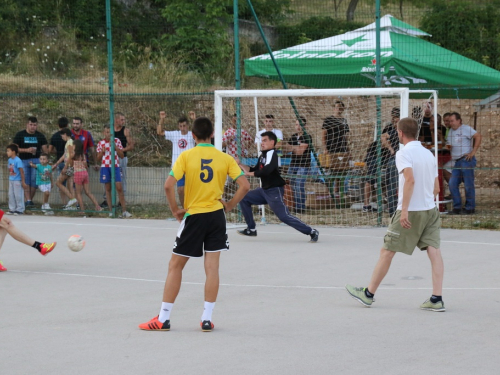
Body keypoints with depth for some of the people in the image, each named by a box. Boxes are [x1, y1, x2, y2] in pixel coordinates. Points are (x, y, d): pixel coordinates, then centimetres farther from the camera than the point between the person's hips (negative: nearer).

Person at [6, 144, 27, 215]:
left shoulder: (18, 160, -18)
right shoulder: (9, 160, 6)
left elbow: (22, 171, -16)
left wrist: (23, 182, -16)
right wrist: (9, 178, 15)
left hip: (17, 181, -8)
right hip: (11, 180, 8)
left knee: (18, 195, -1)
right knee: (11, 195, 11)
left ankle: (20, 210, 6)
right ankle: (12, 209, 20)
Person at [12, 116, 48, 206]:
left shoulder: (40, 136, 10)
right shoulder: (20, 135, 4)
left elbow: (45, 150, 9)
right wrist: (26, 150, -14)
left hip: (36, 160, 1)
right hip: (23, 161, -1)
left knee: (34, 181, -4)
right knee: (26, 181, -12)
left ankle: (30, 200, 8)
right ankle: (28, 200, -19)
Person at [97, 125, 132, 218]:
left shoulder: (117, 141, 5)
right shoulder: (101, 143, 6)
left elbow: (122, 156, 4)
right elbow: (98, 158, 11)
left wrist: (115, 147, -9)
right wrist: (102, 152, -10)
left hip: (115, 166, -1)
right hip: (105, 167, 1)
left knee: (119, 188, -9)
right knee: (108, 189, 2)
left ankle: (124, 210, -8)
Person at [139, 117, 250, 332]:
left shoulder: (186, 156, -6)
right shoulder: (225, 158, 0)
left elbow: (169, 185, -15)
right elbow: (244, 186, -4)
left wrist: (175, 210, -3)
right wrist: (229, 205, 7)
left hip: (194, 216, -2)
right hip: (216, 216, 2)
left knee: (175, 266, 8)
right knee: (212, 268, 5)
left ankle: (163, 319, 8)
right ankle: (207, 319, 4)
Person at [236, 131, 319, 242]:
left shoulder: (271, 154, -15)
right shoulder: (263, 156, 13)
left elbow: (266, 171, -29)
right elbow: (254, 171, 21)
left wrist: (249, 174, -18)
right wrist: (240, 164, 12)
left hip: (274, 191, -9)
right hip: (265, 190, 9)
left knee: (284, 216, -14)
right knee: (244, 199, 9)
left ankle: (312, 232, -9)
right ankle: (251, 229, 13)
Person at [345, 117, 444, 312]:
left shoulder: (403, 153, -9)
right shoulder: (428, 154, 12)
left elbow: (410, 179, -24)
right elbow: (436, 188, 15)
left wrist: (405, 209, -27)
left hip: (410, 211, -6)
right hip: (430, 209, 6)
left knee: (387, 251, 5)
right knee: (434, 250, -1)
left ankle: (368, 294, 14)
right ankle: (437, 299, -11)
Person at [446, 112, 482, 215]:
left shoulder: (466, 129, -5)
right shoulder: (451, 131, 19)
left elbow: (478, 136, -14)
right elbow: (448, 145, 24)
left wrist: (473, 152, -16)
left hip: (466, 159, -8)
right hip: (456, 162, 8)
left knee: (468, 185, -3)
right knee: (452, 184, 2)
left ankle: (469, 208, 4)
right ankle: (457, 208, 8)